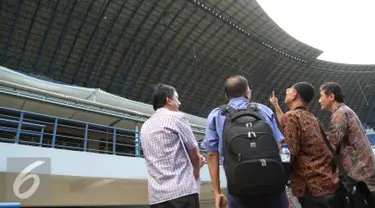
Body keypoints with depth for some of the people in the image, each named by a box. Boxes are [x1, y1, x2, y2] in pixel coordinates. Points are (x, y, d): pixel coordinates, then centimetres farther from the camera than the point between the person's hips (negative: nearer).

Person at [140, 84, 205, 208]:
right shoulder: (176, 117, -3)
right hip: (182, 191, -7)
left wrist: (194, 161, 23)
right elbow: (194, 154, 1)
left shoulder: (145, 127, 17)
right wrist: (196, 172, 20)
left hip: (156, 195, 7)